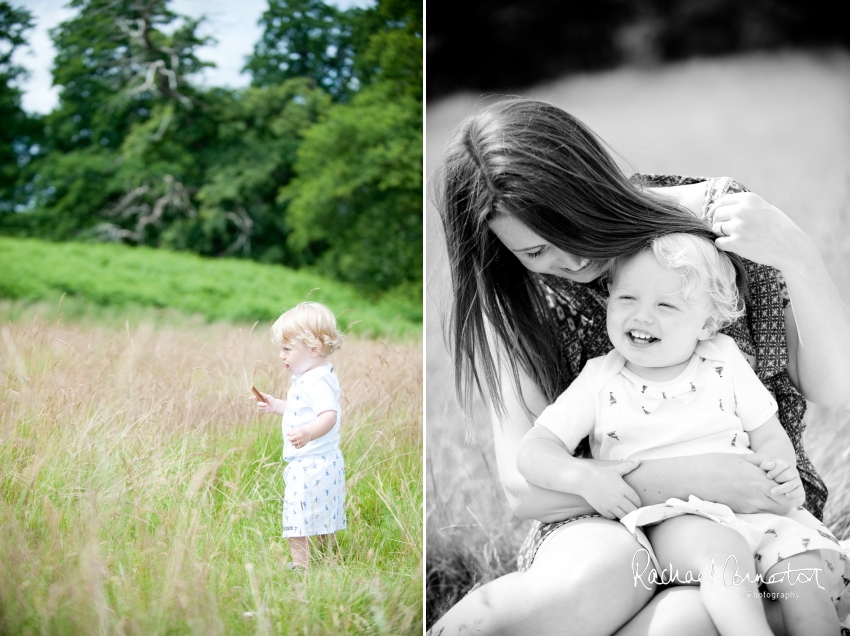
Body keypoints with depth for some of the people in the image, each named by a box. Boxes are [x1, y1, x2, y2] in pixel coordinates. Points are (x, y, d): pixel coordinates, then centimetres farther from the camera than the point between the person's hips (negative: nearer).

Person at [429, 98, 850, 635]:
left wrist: (799, 258, -22)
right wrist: (679, 478, -21)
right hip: (601, 517, 0)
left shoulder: (721, 218, -7)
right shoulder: (514, 302, -4)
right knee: (592, 580, -36)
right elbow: (523, 487, -9)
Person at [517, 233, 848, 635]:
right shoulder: (600, 381, 7)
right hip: (668, 520, -3)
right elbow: (533, 450, 3)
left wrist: (783, 470, -7)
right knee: (723, 550, -34)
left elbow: (770, 436, 17)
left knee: (812, 568, -22)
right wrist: (583, 478, -17)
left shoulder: (725, 364, 12)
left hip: (752, 505, 3)